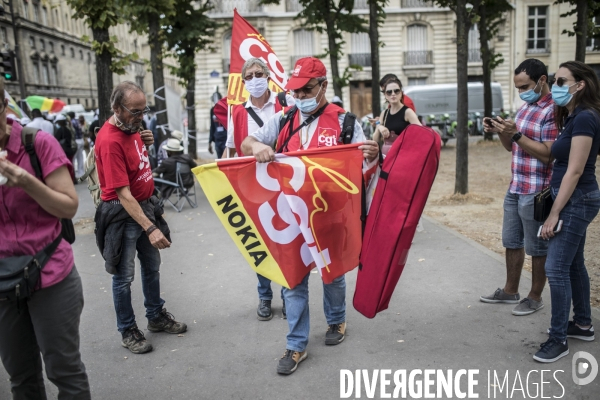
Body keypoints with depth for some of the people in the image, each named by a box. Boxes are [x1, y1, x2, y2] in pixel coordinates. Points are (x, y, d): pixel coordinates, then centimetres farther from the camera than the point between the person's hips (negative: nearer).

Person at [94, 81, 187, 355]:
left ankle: (156, 316, 36)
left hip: (146, 205, 9)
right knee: (124, 276, 5)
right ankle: (128, 331, 22)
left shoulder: (131, 127, 1)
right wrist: (150, 228, -32)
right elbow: (123, 193, -28)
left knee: (152, 266, 19)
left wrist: (145, 144, -1)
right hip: (123, 214, -9)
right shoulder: (110, 141, -25)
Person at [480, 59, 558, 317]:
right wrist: (500, 131, -1)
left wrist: (515, 133, -24)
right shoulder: (525, 106, 13)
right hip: (515, 188, 9)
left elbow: (549, 154, -21)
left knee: (537, 248, 6)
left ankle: (535, 297, 20)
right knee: (512, 242, 17)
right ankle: (510, 291, 31)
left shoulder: (553, 110, -14)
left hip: (536, 192, -9)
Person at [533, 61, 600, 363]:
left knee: (556, 268, -7)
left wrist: (554, 214, -20)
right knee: (574, 264, 18)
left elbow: (575, 171, -21)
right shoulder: (573, 117, 12)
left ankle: (558, 339, 3)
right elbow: (563, 164, 10)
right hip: (575, 200, 10)